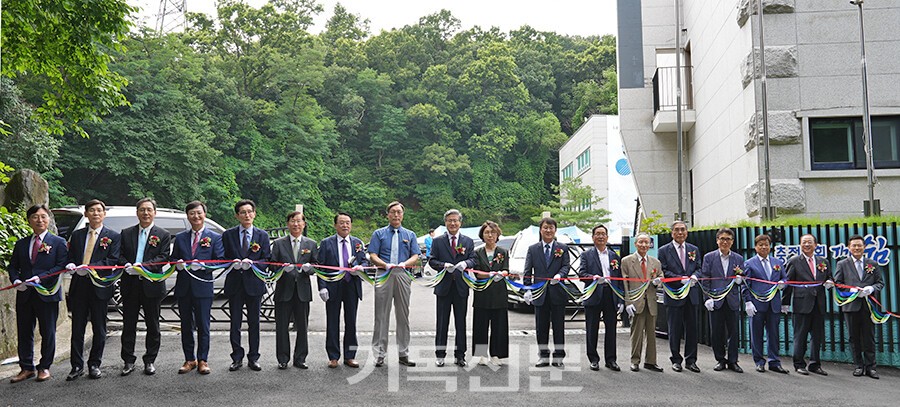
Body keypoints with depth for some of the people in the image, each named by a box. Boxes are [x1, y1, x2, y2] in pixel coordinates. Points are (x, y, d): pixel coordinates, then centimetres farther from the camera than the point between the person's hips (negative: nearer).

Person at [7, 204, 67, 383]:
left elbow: (61, 266, -8)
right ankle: (26, 368, 18)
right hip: (24, 295, 4)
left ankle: (45, 367, 15)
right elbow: (13, 266, 13)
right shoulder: (21, 244, 13)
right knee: (24, 333, 8)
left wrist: (41, 278, -19)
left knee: (48, 333, 4)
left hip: (47, 294, -4)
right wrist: (16, 280, -8)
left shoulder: (58, 242, 1)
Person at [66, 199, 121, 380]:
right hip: (79, 285, 3)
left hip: (99, 286, -3)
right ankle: (77, 366, 13)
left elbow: (113, 261, -7)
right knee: (77, 328, 5)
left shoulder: (113, 236, 2)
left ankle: (94, 364, 16)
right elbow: (70, 257, 14)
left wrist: (91, 267, -19)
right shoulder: (77, 235, 14)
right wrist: (71, 265, -9)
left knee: (99, 329, 5)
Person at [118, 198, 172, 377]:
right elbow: (119, 254, 7)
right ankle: (128, 361, 15)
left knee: (153, 325, 6)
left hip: (152, 285, -2)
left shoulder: (163, 235, 2)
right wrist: (127, 265, -15)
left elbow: (164, 257, -8)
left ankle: (150, 361, 16)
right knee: (129, 324, 6)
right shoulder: (126, 233, 11)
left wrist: (143, 266, -21)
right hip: (130, 285, 2)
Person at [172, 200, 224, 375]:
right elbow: (173, 259, 15)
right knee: (186, 326, 9)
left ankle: (203, 360, 10)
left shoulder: (215, 238, 3)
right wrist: (178, 264, -8)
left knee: (203, 326, 0)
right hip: (183, 287, 3)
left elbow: (220, 261, -3)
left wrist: (203, 265, -18)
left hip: (203, 286, -3)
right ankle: (189, 360, 19)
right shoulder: (180, 237, 13)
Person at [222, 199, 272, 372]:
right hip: (234, 284, 0)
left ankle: (253, 358, 15)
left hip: (254, 283, 0)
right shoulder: (228, 235, 5)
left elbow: (267, 260, 3)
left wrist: (251, 263, -14)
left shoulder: (262, 235, 5)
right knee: (235, 323, 4)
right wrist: (233, 263, -14)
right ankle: (237, 358, 15)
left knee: (254, 323, 6)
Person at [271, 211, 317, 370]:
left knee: (303, 327, 5)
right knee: (282, 327, 3)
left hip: (302, 290, 1)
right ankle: (283, 359, 14)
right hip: (284, 290, -1)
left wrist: (309, 268, -14)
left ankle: (300, 359, 16)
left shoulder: (311, 244, 9)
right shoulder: (279, 243, 6)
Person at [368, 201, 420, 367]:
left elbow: (415, 257, 7)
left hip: (403, 277, 2)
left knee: (403, 317, 5)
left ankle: (404, 354, 12)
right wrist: (386, 265, -18)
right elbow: (372, 256, 1)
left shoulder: (410, 235, 15)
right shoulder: (379, 234, 9)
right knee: (382, 317, -1)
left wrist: (404, 263, -14)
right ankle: (380, 355, 3)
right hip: (384, 277, -2)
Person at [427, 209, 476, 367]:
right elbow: (432, 261, 2)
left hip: (461, 286, 1)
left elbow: (473, 260, 3)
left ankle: (460, 355, 13)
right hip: (443, 286, -1)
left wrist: (465, 263, -19)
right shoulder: (438, 241, 6)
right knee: (442, 322, 4)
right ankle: (440, 354, 13)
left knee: (461, 322, 5)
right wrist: (444, 265, -17)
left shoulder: (468, 241, 9)